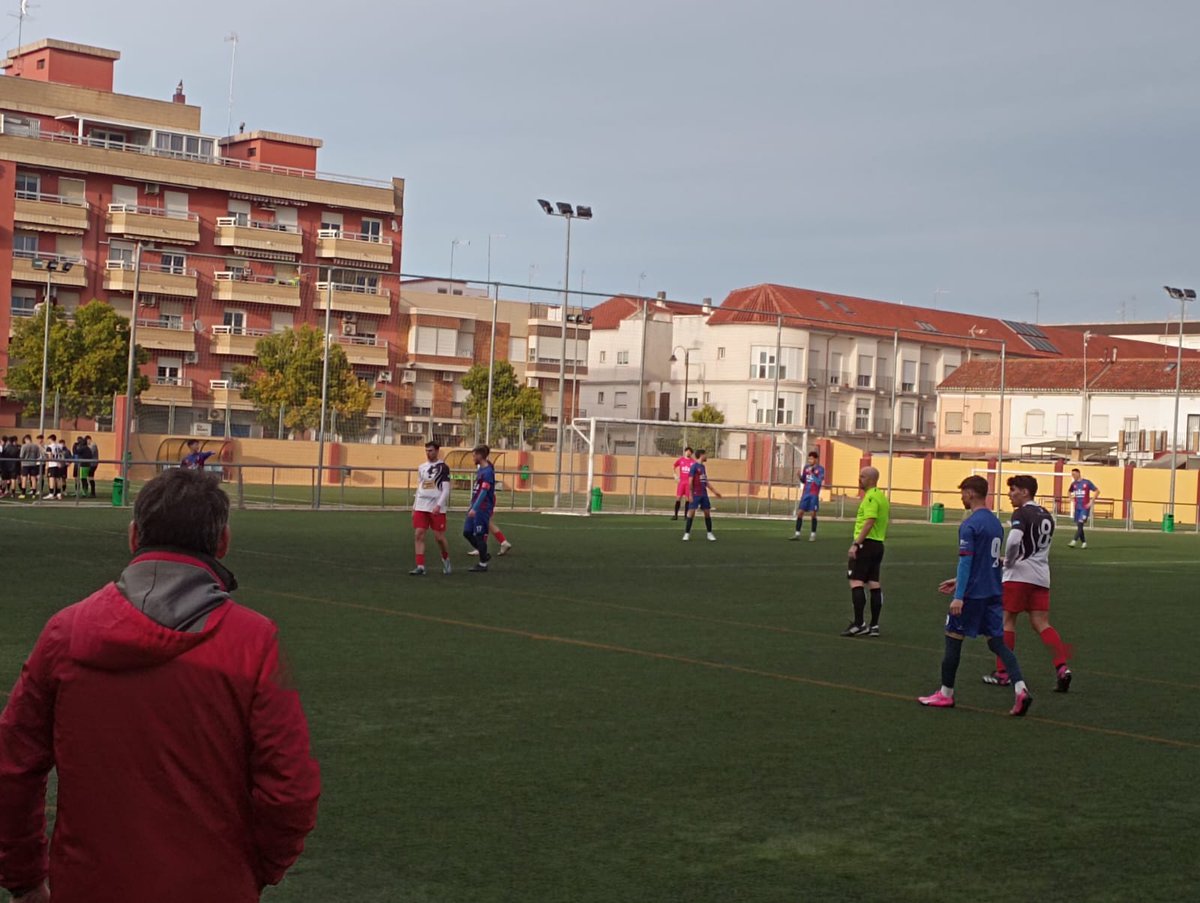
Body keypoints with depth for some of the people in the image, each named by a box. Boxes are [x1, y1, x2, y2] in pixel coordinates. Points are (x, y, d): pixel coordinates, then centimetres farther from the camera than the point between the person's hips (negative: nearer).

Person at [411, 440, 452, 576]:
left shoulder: (443, 467, -4)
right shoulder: (422, 467, 13)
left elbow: (446, 490, -9)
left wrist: (438, 505, -19)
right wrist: (414, 506, 14)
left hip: (437, 508, -5)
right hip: (421, 507, 5)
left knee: (439, 537, -2)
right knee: (418, 535, -6)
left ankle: (446, 559, 26)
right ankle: (420, 567, -6)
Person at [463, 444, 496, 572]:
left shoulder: (488, 472, -17)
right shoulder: (480, 469, 13)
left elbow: (483, 492, -24)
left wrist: (474, 508, -30)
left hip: (482, 508, -10)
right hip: (475, 507, 10)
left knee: (480, 535, -3)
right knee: (467, 532, 11)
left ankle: (483, 564, 8)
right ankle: (484, 555, 23)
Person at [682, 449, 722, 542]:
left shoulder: (703, 466, 13)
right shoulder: (694, 466, -9)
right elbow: (690, 481, -13)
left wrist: (714, 491, 21)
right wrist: (690, 494, -17)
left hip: (704, 494, 7)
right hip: (695, 494, -7)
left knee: (707, 512, 7)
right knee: (691, 512, -7)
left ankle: (710, 534, 14)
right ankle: (687, 534, -1)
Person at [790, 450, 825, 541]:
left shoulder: (820, 469, -6)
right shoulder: (806, 467, 9)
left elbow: (819, 482, -16)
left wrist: (812, 473, -20)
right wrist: (800, 476, -5)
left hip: (814, 495, -5)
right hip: (805, 493, 5)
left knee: (813, 514, -2)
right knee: (799, 512, 0)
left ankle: (813, 534, 6)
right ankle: (797, 533, 4)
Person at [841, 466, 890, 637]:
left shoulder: (871, 497, -14)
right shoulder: (882, 497, 16)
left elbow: (869, 522, -23)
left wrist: (856, 544, -25)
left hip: (866, 543, -10)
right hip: (878, 544, 10)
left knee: (856, 582, -9)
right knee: (874, 584, 8)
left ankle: (859, 624, -12)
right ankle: (874, 625, 10)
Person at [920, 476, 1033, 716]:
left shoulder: (969, 525, -14)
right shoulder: (996, 523, 13)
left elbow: (966, 561, -19)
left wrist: (959, 596, -20)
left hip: (972, 593, -7)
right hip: (993, 592, 8)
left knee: (953, 638, 6)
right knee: (997, 641, 6)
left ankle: (946, 693, 14)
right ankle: (1020, 688, -11)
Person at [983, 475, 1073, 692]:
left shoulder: (1021, 514, -9)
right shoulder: (1047, 516, 16)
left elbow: (1013, 540, -26)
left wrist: (1008, 561, -9)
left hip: (1019, 574, -7)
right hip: (1041, 575, 7)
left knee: (1007, 620, 5)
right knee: (1041, 624, 4)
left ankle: (1002, 673, 9)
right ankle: (1062, 667, -13)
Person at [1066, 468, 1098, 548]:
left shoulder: (1087, 483, -8)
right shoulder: (1073, 484, 7)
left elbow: (1097, 491, -4)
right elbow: (1069, 492, 26)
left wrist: (1091, 502, -9)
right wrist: (1072, 500, 11)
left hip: (1085, 507, -6)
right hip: (1077, 508, 6)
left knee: (1080, 524, -14)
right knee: (1078, 526, 6)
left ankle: (1074, 541, -20)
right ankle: (1083, 542, 16)